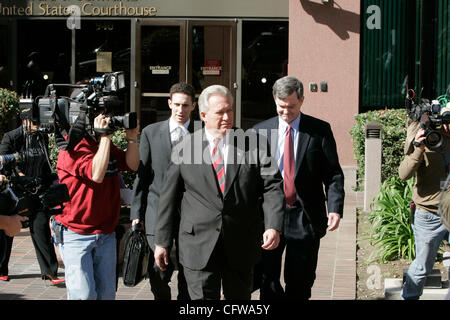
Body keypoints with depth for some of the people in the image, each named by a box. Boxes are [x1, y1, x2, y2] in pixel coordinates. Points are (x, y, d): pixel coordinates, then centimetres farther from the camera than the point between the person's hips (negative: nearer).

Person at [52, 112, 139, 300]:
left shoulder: (107, 145, 13)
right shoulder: (74, 148, -12)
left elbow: (132, 165, 10)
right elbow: (96, 173, -25)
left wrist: (131, 138, -4)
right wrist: (104, 136, -22)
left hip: (106, 233, 7)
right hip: (75, 233, -7)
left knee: (107, 293, 6)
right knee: (84, 295, -11)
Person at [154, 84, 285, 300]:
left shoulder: (253, 145, 1)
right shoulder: (185, 149, 0)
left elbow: (273, 186, -5)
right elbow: (169, 197, 4)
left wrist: (273, 226, -20)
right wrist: (162, 241, 5)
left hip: (241, 246, 2)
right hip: (198, 245, -1)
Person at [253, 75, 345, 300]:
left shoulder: (320, 130, 0)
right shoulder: (260, 131, 5)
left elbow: (333, 173, -1)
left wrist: (335, 208, -14)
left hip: (306, 219, -1)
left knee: (299, 283, 6)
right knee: (267, 279, 3)